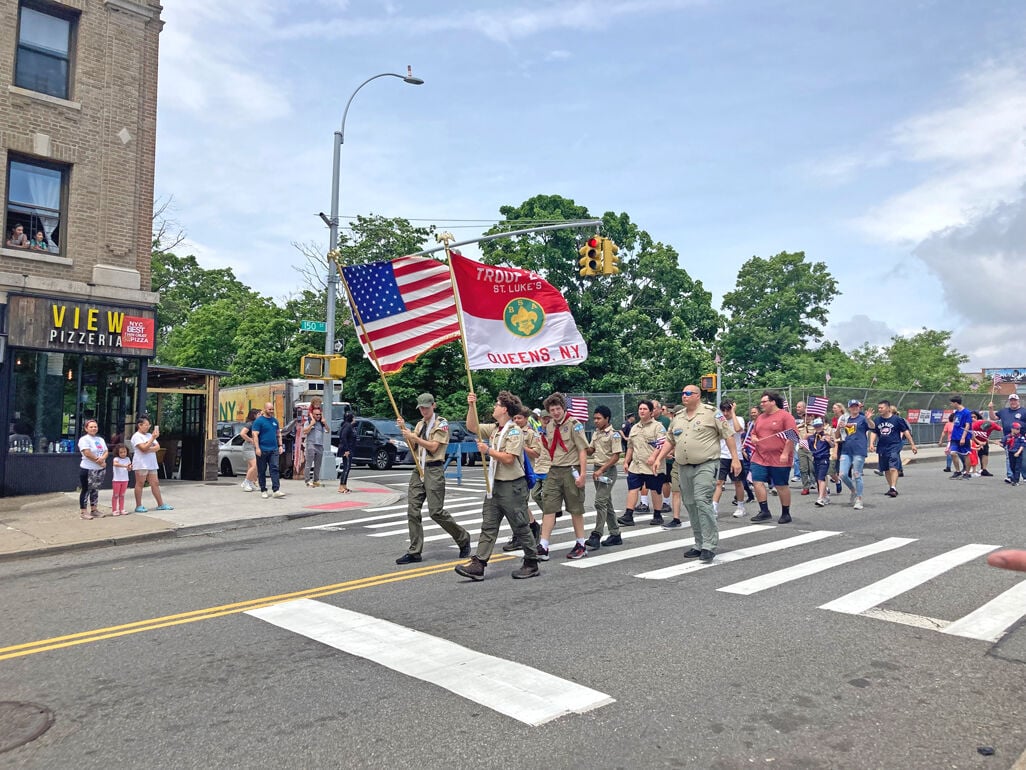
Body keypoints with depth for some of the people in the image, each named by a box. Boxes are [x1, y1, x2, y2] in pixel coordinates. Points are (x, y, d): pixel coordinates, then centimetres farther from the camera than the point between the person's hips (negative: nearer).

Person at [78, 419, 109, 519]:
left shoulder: (100, 439, 15)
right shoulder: (84, 439, -8)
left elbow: (106, 451, 8)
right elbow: (87, 453, -18)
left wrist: (102, 458, -15)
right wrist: (99, 461, -15)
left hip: (100, 469, 7)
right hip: (88, 469, -7)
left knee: (95, 489, 13)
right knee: (86, 490, -2)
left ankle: (94, 509, 20)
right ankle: (83, 511, 4)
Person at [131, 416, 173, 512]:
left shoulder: (149, 435, 16)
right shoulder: (136, 436, -6)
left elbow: (157, 447, 6)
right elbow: (144, 448, -18)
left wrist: (149, 449, -13)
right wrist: (153, 438, -20)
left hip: (151, 464, 7)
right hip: (141, 464, -7)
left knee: (155, 483, 6)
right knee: (140, 484, 0)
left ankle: (161, 504, 8)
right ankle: (138, 506, 5)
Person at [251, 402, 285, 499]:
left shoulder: (275, 420, 12)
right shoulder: (259, 421, -5)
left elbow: (278, 433, 19)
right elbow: (255, 435, -10)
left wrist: (280, 445, 11)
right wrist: (257, 448, -17)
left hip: (274, 449, 4)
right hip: (262, 450, -4)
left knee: (274, 469, -6)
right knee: (262, 471, 6)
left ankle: (276, 490, -11)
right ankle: (263, 491, 15)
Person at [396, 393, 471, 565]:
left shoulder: (441, 423, -4)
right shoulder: (420, 424, 17)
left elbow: (433, 447, -12)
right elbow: (412, 447, 12)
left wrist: (413, 436, -14)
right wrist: (404, 430, 0)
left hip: (434, 470, -7)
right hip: (419, 469, 7)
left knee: (436, 511, -8)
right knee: (412, 510, 0)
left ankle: (463, 538, 13)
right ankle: (414, 552, 6)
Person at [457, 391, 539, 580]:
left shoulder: (514, 431, -14)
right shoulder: (494, 429, 12)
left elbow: (509, 458, -22)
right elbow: (472, 426, 18)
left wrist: (488, 450, -15)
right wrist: (471, 405, 8)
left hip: (512, 486, -8)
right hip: (495, 485, 8)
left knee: (520, 527, 3)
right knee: (488, 526, 4)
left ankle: (531, 564, 17)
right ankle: (478, 565, 4)